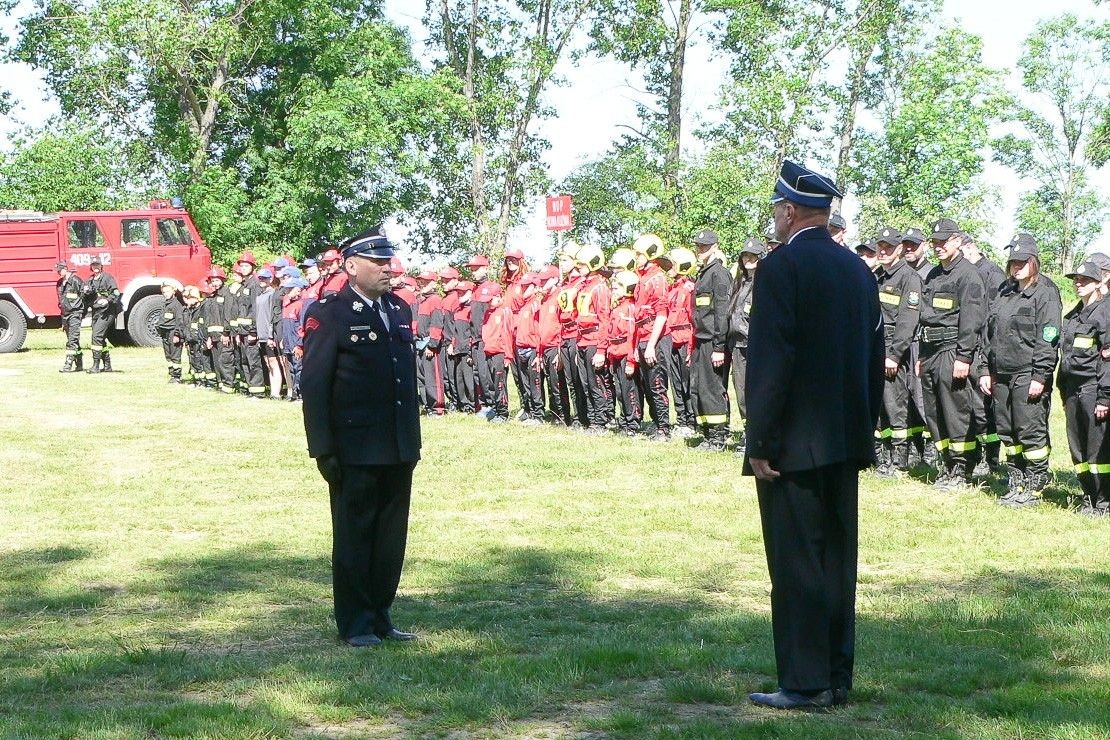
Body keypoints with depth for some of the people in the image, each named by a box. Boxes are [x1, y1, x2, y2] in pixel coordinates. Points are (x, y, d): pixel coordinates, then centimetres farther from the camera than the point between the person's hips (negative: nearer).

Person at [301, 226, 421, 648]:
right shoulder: (329, 315, -7)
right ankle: (355, 624, 12)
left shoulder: (399, 311, 14)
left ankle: (380, 616, 22)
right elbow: (313, 386, -10)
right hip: (355, 451, -6)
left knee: (391, 537, 11)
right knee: (354, 536, 3)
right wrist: (323, 450, -14)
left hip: (399, 450, 7)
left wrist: (414, 439, 15)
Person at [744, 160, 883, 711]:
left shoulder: (781, 268, -12)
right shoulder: (859, 270, 11)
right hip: (846, 441, 8)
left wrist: (759, 443, -13)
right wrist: (865, 430, 19)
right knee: (837, 560, 13)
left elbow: (769, 362, -17)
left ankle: (805, 683, 1)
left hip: (794, 444, -7)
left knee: (796, 566, -2)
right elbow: (874, 359, 14)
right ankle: (837, 677, 19)